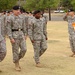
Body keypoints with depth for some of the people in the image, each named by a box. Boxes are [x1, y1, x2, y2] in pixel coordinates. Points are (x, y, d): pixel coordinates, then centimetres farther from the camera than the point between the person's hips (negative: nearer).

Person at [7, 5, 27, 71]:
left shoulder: (21, 17, 10)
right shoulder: (10, 18, -9)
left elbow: (23, 26, 17)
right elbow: (8, 29, -11)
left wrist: (25, 35, 13)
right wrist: (11, 38, -17)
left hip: (21, 34, 6)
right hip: (14, 35, -6)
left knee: (24, 49, -1)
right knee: (15, 50, 0)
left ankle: (17, 60, 21)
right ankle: (16, 65, 12)